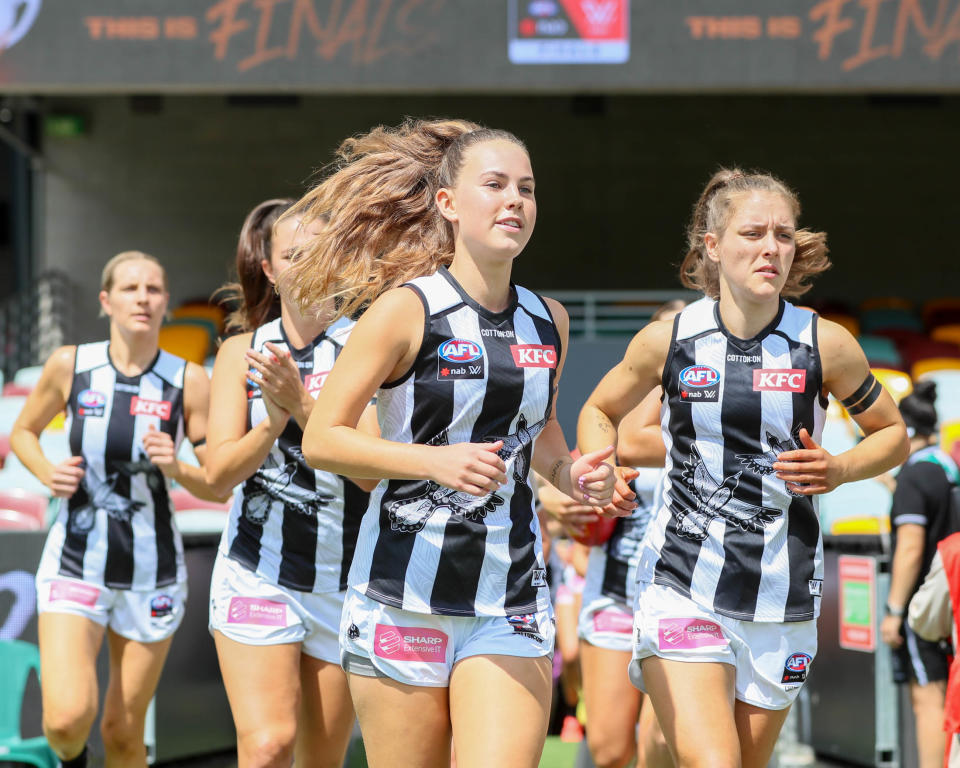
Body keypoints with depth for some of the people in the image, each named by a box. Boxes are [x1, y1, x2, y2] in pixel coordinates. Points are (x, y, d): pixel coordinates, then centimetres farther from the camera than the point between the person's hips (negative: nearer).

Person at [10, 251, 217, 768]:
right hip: (73, 565, 0)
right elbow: (23, 433, 13)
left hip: (151, 574, 0)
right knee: (67, 719, -16)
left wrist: (176, 468, -22)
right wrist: (47, 473, -7)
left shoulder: (189, 382, -7)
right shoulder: (69, 365, -4)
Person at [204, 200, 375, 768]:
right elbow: (219, 472, -1)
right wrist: (274, 422, -18)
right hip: (256, 574, 0)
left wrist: (302, 406, -23)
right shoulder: (243, 352, 7)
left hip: (346, 581, 0)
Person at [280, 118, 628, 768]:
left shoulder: (549, 321, 10)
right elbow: (321, 439, -8)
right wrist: (434, 461, -20)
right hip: (404, 597, -3)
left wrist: (571, 473, 6)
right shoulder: (406, 309, -6)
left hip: (511, 607, 4)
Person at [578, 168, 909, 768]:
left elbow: (893, 436, 11)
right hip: (681, 588, -2)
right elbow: (600, 412, 17)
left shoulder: (826, 345, -3)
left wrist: (838, 471, -8)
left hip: (783, 599, 2)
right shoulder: (669, 340, -2)